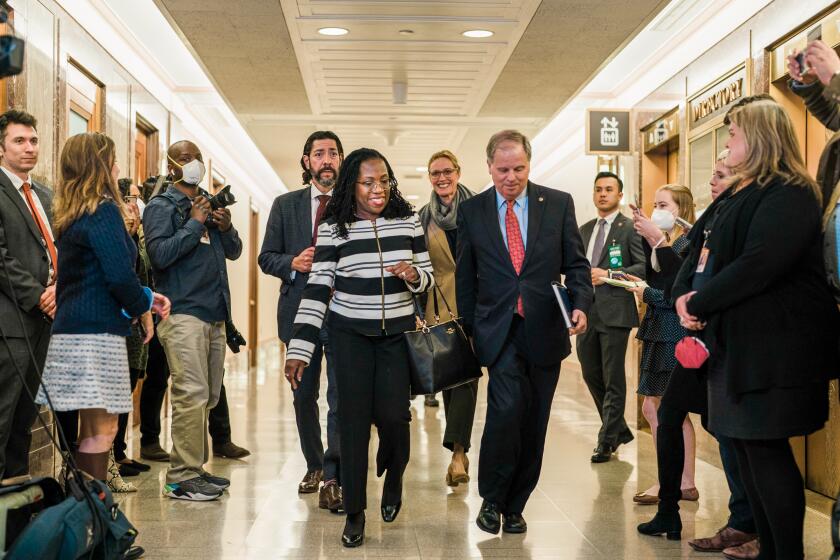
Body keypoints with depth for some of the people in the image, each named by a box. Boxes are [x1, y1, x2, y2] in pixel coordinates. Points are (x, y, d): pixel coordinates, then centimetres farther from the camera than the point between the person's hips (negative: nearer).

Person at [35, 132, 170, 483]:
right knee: (102, 428, -6)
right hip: (97, 332, -9)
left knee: (92, 428, 13)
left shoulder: (71, 215, 17)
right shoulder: (103, 211, -11)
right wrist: (143, 309, -2)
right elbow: (119, 274, -19)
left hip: (71, 330, 9)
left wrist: (146, 295, 17)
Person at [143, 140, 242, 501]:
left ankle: (196, 468, 20)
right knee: (192, 395, -13)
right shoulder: (161, 207, -2)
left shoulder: (209, 203, 19)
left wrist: (226, 228, 0)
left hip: (214, 313, 8)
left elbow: (234, 252, 20)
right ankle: (182, 477, -7)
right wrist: (195, 224, -12)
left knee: (208, 397, 11)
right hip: (182, 313, -8)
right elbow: (160, 254, -16)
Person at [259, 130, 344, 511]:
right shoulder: (285, 205, 9)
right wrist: (293, 263, -11)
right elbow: (266, 257, 8)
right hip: (300, 311, 3)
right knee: (303, 396, 13)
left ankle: (332, 478, -5)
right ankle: (314, 465, 31)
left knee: (341, 398, -9)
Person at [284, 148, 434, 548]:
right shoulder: (332, 229, -6)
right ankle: (354, 512, 14)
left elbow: (427, 278, 7)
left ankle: (393, 477, 30)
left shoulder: (408, 222, 0)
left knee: (392, 413, -4)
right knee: (353, 419, 0)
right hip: (349, 335, -1)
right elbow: (317, 290, -9)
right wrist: (298, 350, -14)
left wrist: (414, 275, -18)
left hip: (398, 334, 1)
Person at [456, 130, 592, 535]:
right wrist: (468, 331, 7)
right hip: (499, 331, -1)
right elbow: (465, 277, 9)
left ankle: (514, 505, 23)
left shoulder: (559, 204, 5)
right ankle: (491, 498, 3)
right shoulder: (472, 211, 5)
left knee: (533, 424, 7)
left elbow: (576, 263, 7)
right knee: (507, 409, -19)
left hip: (545, 331, 2)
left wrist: (580, 304, -11)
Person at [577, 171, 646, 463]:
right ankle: (619, 429, 30)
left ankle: (607, 440, 8)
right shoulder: (585, 230, 16)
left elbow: (644, 267, -12)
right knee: (591, 375, 14)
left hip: (615, 311, -7)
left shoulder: (630, 228, -4)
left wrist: (609, 274, -19)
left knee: (613, 379, -1)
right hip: (586, 311, 7)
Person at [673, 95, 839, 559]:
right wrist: (683, 294, -3)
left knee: (765, 448, -7)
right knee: (745, 446, 11)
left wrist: (701, 303, -16)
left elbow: (759, 264, -24)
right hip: (732, 342, 10)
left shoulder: (787, 195, -13)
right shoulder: (733, 197, 18)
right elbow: (698, 252, 17)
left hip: (771, 343, -9)